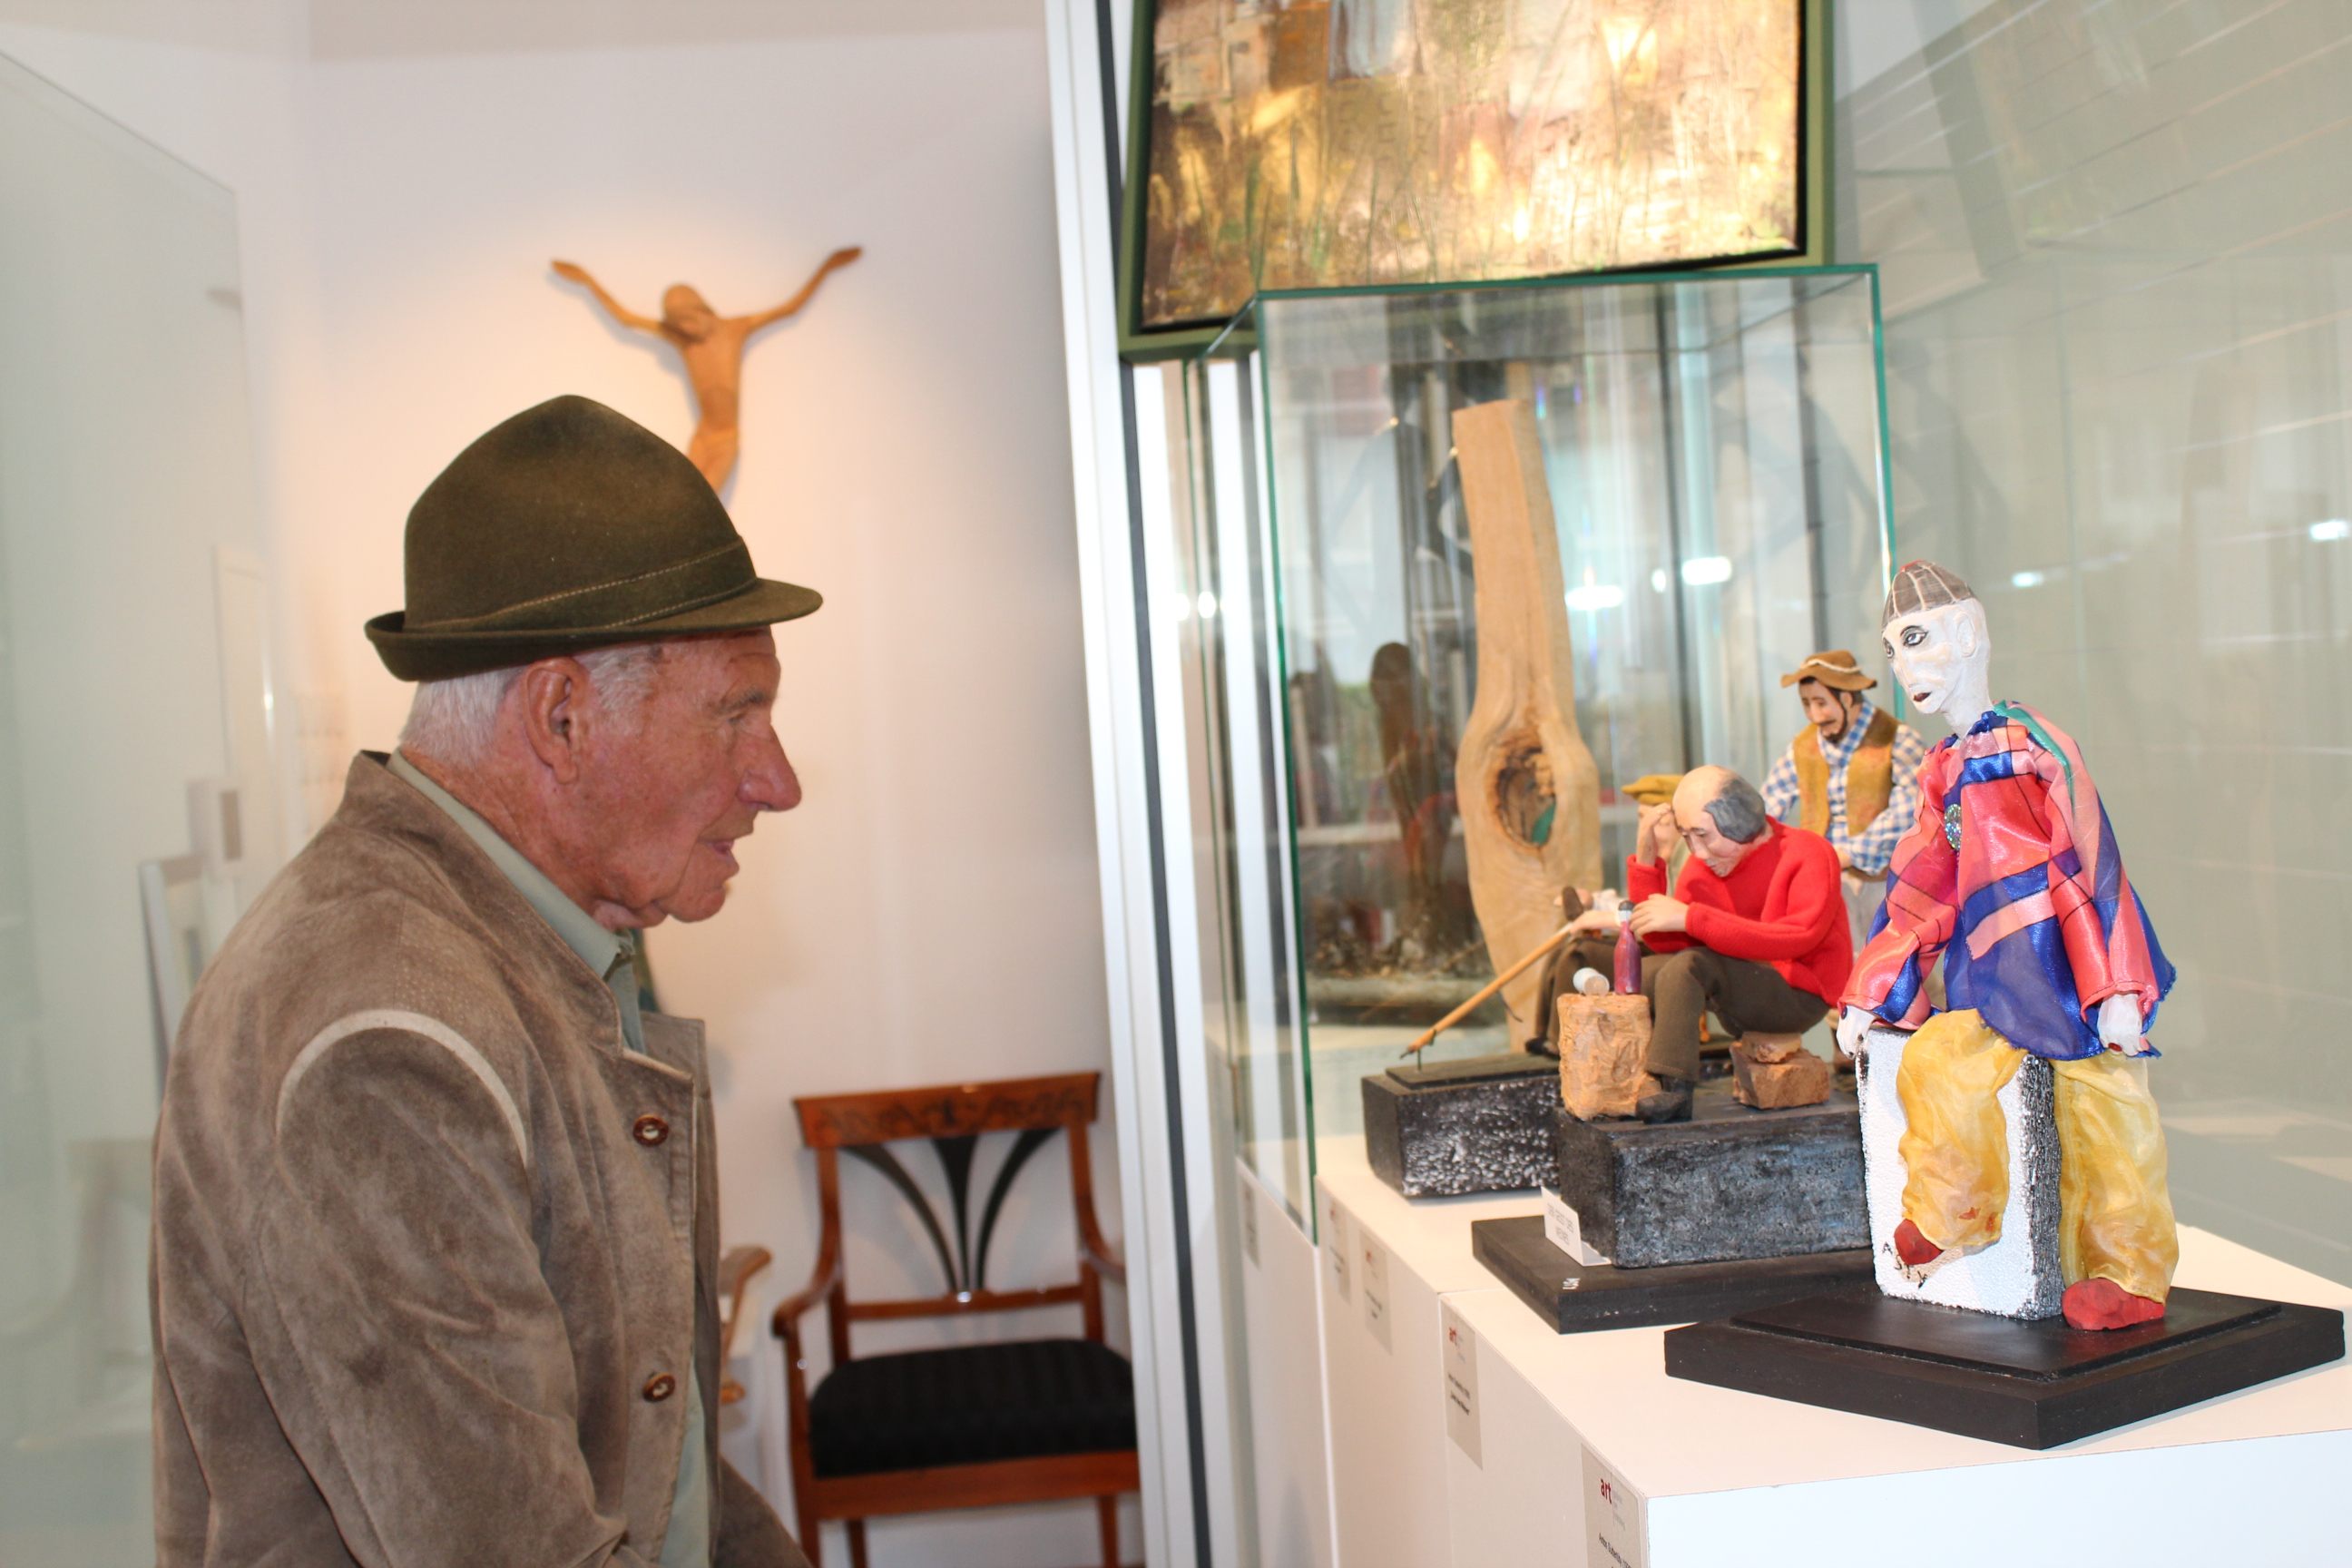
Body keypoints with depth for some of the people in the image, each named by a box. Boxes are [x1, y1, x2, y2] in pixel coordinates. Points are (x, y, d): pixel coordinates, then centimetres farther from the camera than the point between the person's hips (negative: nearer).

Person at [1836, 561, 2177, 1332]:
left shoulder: (2029, 746, -9)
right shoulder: (1944, 770, 13)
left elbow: (2090, 867, -14)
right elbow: (1918, 894, 16)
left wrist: (2116, 990, -19)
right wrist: (1868, 998, 15)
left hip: (2076, 990, -6)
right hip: (2001, 997, 6)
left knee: (2104, 1123, -2)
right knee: (1931, 1065, -13)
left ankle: (2130, 1274, 14)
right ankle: (1953, 1216, 6)